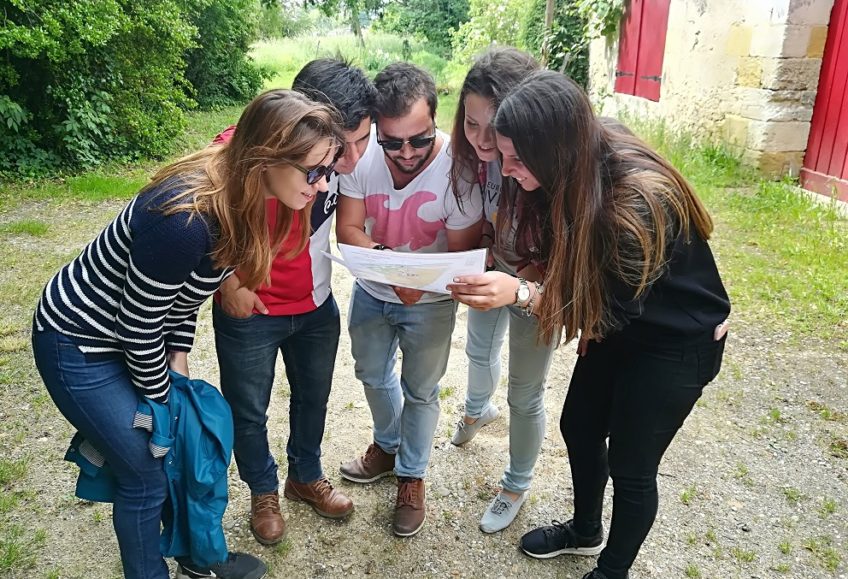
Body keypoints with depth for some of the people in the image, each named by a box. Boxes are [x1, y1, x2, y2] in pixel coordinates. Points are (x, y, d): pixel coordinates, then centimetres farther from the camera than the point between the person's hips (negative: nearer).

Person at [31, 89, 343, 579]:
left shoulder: (235, 192, -11)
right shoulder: (185, 220, -37)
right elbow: (138, 327, -25)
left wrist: (178, 354, 3)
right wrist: (160, 399, -9)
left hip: (130, 333, 8)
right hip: (79, 346, -8)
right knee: (147, 475, 5)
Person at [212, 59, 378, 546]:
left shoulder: (347, 155, -17)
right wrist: (229, 282, -14)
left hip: (317, 304, 4)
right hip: (250, 310, -4)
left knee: (314, 398, 22)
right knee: (249, 412, 15)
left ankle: (306, 477, 49)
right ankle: (264, 491, 44)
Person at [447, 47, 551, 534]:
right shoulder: (477, 153, -19)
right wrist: (485, 252, -10)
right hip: (492, 273, 6)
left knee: (524, 398, 10)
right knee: (479, 352, 29)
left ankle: (517, 486, 38)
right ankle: (478, 410, 65)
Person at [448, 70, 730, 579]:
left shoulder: (636, 199, -36)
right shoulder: (575, 170, -13)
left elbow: (610, 307, -28)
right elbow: (564, 261, 0)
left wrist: (519, 294, -35)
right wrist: (501, 265, -13)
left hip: (678, 341, -7)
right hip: (620, 323, 7)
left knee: (630, 465, 6)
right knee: (579, 428, 18)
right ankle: (586, 531, 45)